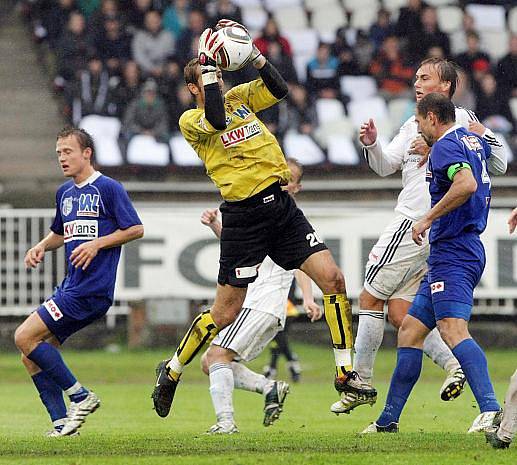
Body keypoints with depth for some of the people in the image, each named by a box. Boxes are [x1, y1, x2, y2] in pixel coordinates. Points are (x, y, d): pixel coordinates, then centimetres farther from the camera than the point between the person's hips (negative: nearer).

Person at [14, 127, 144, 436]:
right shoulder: (65, 193, 17)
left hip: (91, 290, -9)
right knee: (32, 358, 3)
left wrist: (97, 244, -16)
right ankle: (62, 423, 4)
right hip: (71, 287, 9)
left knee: (25, 337, -15)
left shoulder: (108, 188, -6)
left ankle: (80, 396, -8)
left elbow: (136, 229, -7)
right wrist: (41, 247, 11)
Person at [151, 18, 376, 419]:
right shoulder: (190, 120, -3)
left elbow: (278, 89, 4)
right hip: (244, 216, -5)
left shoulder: (239, 98, 16)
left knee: (333, 278, -7)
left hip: (281, 205, 5)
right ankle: (172, 370, 21)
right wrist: (207, 64, -21)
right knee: (225, 313, 0)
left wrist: (251, 52, -5)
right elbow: (215, 119, -25)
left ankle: (346, 372, 0)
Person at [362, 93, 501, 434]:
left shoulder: (445, 146, -11)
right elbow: (488, 150, 44)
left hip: (453, 252, -10)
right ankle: (388, 421, 19)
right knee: (410, 331, 14)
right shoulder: (472, 140, 17)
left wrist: (428, 218, -21)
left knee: (453, 330, -25)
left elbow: (467, 183, -31)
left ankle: (490, 409, -41)